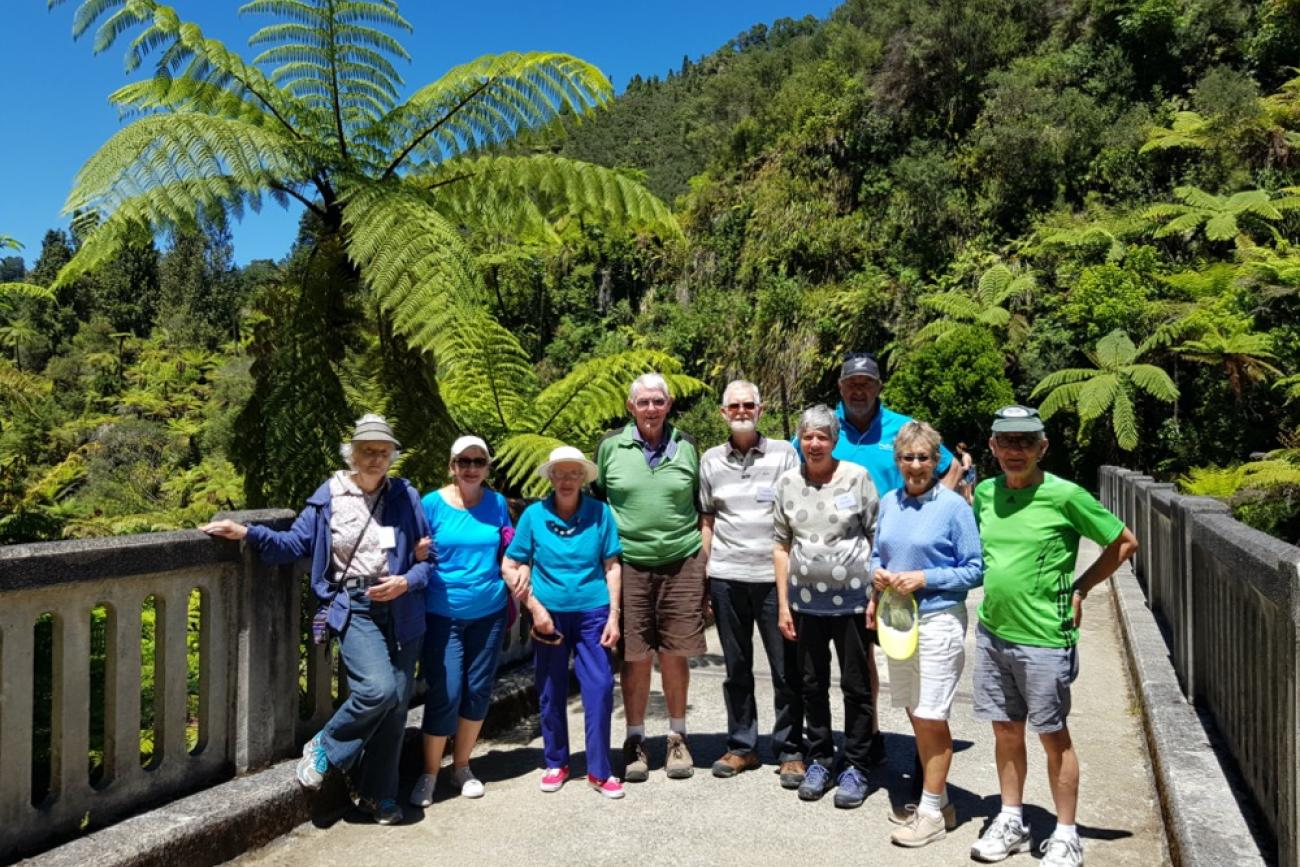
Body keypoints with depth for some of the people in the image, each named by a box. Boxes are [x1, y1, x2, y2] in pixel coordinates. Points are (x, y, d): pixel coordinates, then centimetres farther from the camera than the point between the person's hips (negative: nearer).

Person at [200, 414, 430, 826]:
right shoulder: (329, 496, 1)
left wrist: (406, 582, -13)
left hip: (401, 612, 2)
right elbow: (295, 544, 4)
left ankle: (379, 794, 25)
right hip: (355, 609, -2)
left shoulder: (406, 497, 2)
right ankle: (325, 746, 7)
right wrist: (246, 533, -7)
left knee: (395, 705, 6)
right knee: (377, 689, -23)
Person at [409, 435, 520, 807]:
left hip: (488, 613, 3)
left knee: (478, 691, 10)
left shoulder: (497, 503, 3)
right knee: (445, 694, -6)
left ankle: (461, 766, 30)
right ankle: (429, 774, 15)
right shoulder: (432, 503, -6)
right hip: (443, 615, -3)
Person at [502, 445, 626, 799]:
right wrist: (534, 606, -7)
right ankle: (556, 763, 29)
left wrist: (613, 615, -3)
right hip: (549, 614, 1)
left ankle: (599, 771, 12)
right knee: (551, 693, 11)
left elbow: (612, 566, 1)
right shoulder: (534, 514, -3)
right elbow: (511, 565, 1)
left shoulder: (600, 512, -3)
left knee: (600, 688, -3)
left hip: (593, 613, -1)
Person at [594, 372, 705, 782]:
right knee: (634, 656, 4)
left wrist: (707, 564, 9)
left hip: (681, 563, 1)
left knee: (675, 654, 6)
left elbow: (703, 510, 13)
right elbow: (595, 502, 10)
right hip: (629, 563, -1)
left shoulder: (686, 447, 6)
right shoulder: (610, 446, 2)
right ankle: (635, 740, 21)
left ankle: (677, 738, 23)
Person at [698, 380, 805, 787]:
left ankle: (790, 751, 16)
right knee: (736, 669, 12)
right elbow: (708, 522, 13)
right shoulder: (711, 460, 9)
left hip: (775, 575, -2)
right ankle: (742, 747, 25)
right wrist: (702, 579, 8)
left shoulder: (784, 453, 2)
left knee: (787, 670, 3)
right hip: (726, 578, 2)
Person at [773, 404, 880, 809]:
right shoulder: (788, 482, 3)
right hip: (806, 600, 3)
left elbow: (876, 537, -1)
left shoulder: (857, 477, -5)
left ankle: (855, 767, 20)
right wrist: (783, 603, 4)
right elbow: (781, 544, 6)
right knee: (813, 684, 13)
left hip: (852, 598, -3)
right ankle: (820, 759, 28)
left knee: (856, 685, 6)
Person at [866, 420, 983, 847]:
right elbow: (877, 553, 16)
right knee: (915, 715, 15)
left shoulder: (954, 506, -10)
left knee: (931, 717, 0)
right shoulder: (889, 502, 6)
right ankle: (934, 798, 31)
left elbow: (975, 570, -10)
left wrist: (924, 578, -19)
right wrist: (877, 573, -6)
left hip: (938, 621, -6)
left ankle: (933, 813, 14)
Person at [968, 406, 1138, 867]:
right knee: (1005, 730, 15)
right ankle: (1011, 821, 30)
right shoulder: (985, 493, 3)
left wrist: (1079, 588, -3)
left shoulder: (1065, 495, -13)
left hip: (1044, 638, -5)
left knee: (1053, 736, 7)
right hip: (992, 633, 5)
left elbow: (1125, 542, -3)